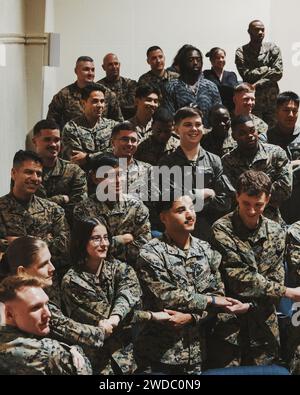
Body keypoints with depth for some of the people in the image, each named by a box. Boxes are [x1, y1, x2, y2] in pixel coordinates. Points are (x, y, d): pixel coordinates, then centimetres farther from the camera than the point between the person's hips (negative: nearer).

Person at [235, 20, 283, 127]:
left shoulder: (272, 48, 7)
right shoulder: (241, 52, 3)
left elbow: (278, 73, -4)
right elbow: (246, 74, -10)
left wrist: (257, 85, -14)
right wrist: (268, 69, -6)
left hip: (272, 99, 2)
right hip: (252, 100, -2)